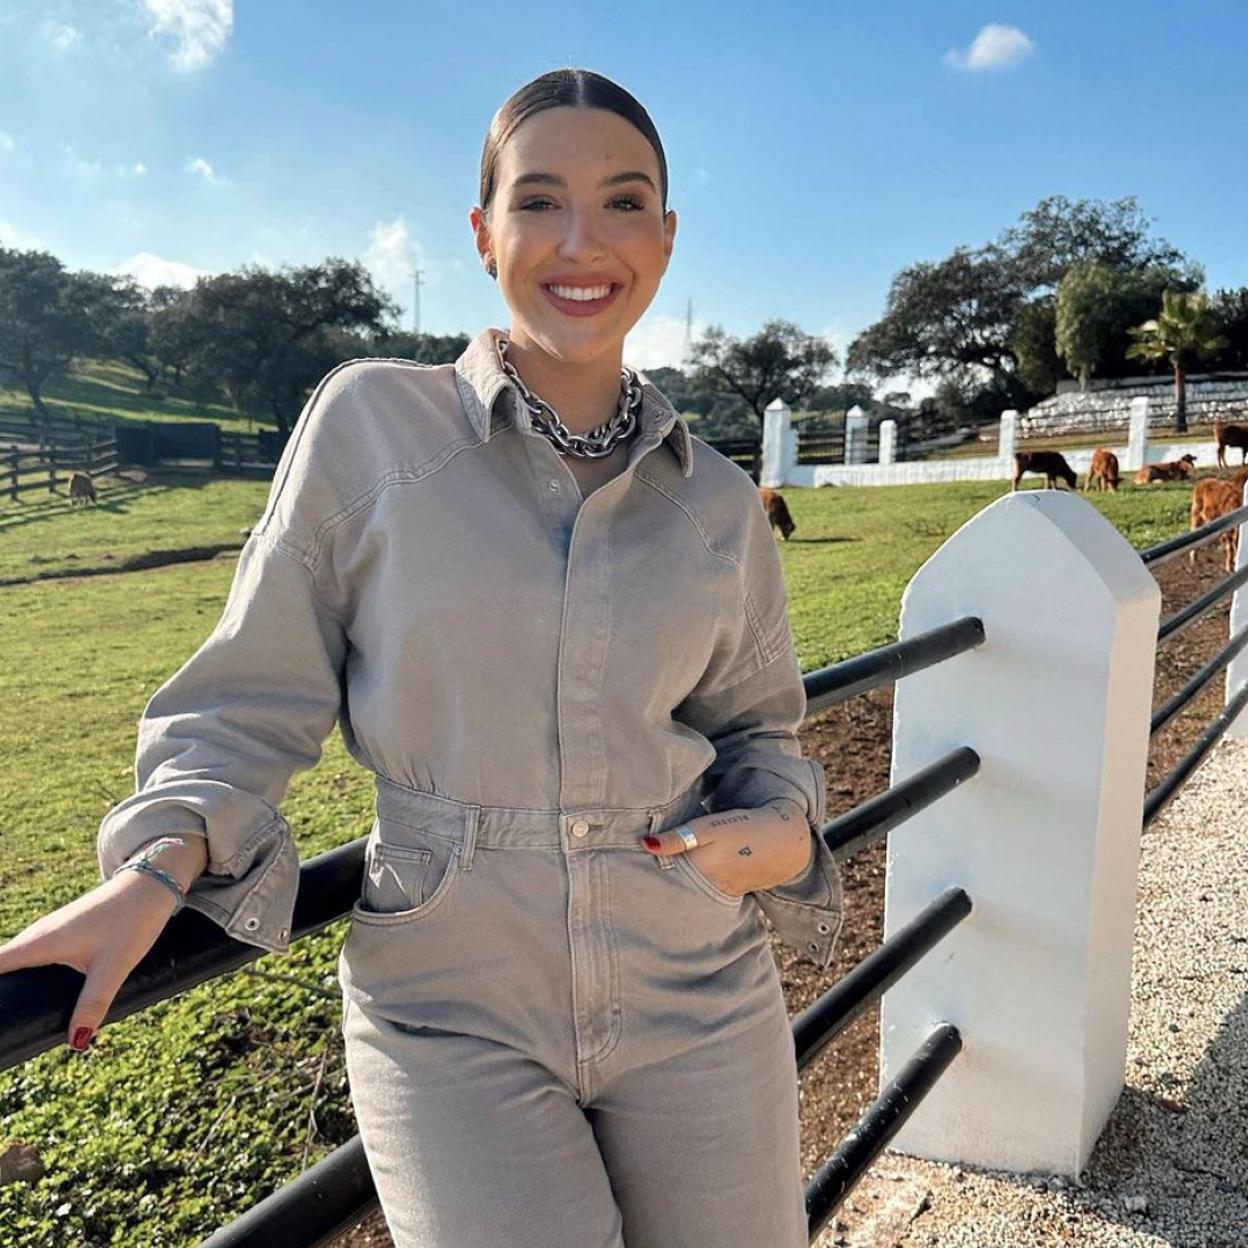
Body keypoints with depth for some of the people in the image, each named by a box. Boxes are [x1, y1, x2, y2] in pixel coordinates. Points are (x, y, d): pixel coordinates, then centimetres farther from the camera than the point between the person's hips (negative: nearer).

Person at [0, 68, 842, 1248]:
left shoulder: (717, 502, 2)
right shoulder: (370, 423, -7)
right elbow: (254, 696, -2)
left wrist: (786, 832, -7)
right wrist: (158, 866, -17)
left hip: (695, 998, 3)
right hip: (453, 1015, -2)